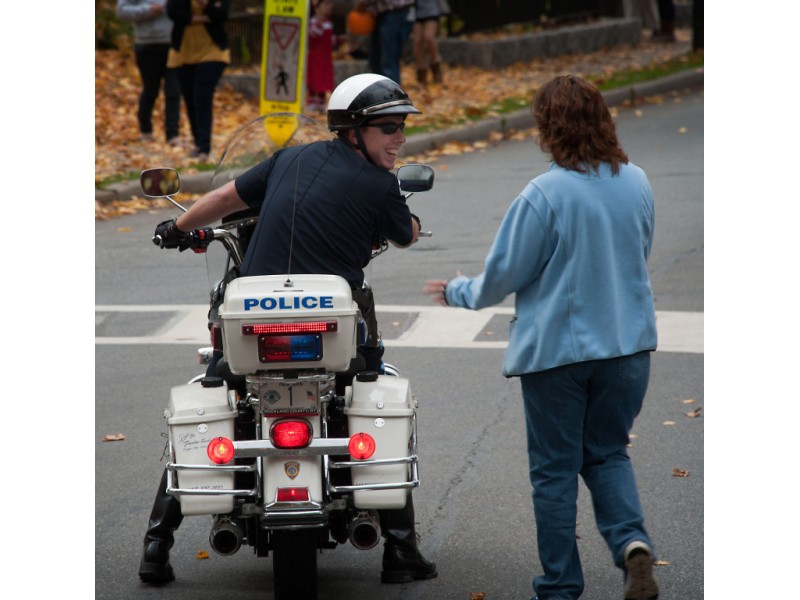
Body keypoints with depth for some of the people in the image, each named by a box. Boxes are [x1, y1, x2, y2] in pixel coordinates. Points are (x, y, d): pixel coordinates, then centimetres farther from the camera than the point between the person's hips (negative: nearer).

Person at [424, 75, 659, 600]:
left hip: (557, 348, -5)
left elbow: (504, 274, -10)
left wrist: (459, 292, 9)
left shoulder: (545, 195, -18)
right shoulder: (637, 183, -1)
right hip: (628, 342, 5)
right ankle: (631, 541, -8)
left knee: (555, 469, 8)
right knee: (608, 454, 18)